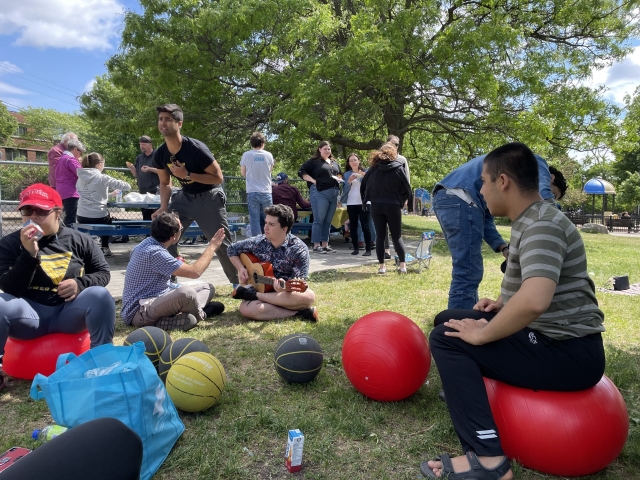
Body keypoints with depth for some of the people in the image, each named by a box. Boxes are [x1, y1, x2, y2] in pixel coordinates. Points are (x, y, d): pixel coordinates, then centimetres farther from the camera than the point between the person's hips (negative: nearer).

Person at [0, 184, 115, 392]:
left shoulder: (78, 240, 4)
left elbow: (103, 273, 7)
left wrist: (81, 283, -14)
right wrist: (29, 254, -21)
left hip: (69, 313, 0)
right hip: (30, 314, 0)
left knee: (100, 296, -30)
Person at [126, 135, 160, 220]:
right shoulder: (139, 157, 14)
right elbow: (136, 175, 16)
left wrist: (149, 169, -19)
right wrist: (131, 168, -4)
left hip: (155, 191, -6)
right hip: (142, 192, 6)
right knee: (146, 217, 10)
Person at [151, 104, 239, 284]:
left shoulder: (196, 148, -25)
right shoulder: (160, 154, -6)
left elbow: (218, 177, -21)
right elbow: (165, 183, 9)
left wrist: (187, 175, -28)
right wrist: (164, 207, -7)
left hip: (209, 197, -6)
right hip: (185, 196, 6)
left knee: (222, 245, -2)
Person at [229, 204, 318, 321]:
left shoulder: (299, 249, -13)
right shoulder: (257, 242, -2)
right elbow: (232, 249, 15)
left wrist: (286, 286, -39)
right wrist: (241, 269, -1)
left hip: (288, 293, -1)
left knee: (309, 296, -36)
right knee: (246, 309, -31)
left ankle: (254, 295, -21)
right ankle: (298, 313, -25)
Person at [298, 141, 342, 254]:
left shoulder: (334, 162, 20)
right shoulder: (314, 161, -1)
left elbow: (340, 174, 33)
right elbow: (301, 172, -7)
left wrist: (339, 179, 9)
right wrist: (314, 181, -14)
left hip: (334, 193, 7)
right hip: (320, 193, -7)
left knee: (328, 221, 9)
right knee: (318, 220, -5)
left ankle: (325, 245, 16)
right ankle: (316, 246, 0)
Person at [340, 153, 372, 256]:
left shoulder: (366, 172, 6)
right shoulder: (346, 174, 9)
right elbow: (345, 190, 3)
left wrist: (364, 177, -14)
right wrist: (349, 181, -13)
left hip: (363, 203, -2)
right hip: (351, 203, 2)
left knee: (365, 226, -6)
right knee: (353, 226, 4)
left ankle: (368, 249, -4)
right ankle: (356, 248, 11)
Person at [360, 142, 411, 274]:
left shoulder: (373, 169, 3)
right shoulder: (397, 168, -3)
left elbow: (364, 186, 8)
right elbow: (406, 189, -1)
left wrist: (367, 200, 17)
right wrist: (400, 201, 13)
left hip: (376, 206, 2)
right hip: (393, 206, -2)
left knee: (380, 236, 6)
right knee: (397, 236, 8)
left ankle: (381, 266, 6)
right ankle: (402, 265, 6)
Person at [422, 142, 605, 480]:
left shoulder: (542, 225, -22)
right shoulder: (530, 220, 10)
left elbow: (535, 300, -38)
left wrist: (482, 334, -25)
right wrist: (503, 304, 8)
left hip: (569, 353, -10)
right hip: (553, 339, 10)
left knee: (446, 338, -16)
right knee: (448, 319, 11)